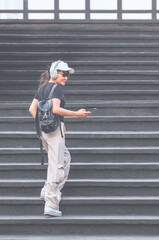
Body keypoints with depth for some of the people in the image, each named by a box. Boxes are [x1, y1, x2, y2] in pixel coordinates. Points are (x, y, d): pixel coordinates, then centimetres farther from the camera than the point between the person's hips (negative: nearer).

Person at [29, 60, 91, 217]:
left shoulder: (41, 88, 15)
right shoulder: (56, 88, -10)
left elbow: (32, 109, 13)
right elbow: (55, 109, -22)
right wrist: (77, 114, -17)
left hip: (44, 128, 9)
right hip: (55, 128, -9)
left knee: (65, 157, 24)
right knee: (56, 165, -5)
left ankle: (48, 191, 18)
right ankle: (51, 205, -7)